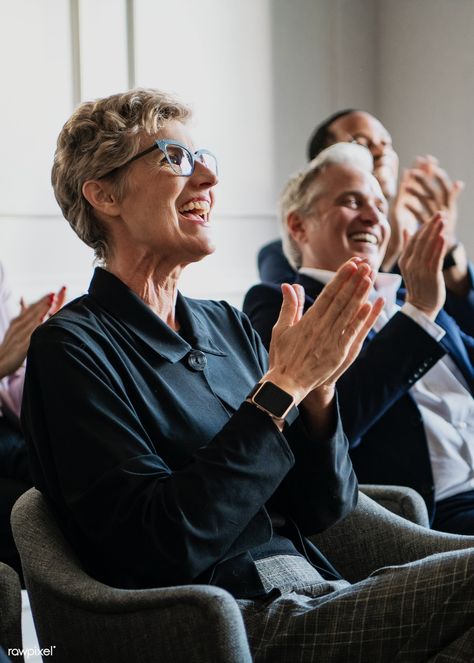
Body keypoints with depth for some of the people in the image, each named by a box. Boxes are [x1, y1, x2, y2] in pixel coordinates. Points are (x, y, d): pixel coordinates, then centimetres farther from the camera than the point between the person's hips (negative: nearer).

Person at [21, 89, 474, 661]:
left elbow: (322, 509, 12)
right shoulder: (74, 347, -5)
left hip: (313, 601, 7)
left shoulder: (227, 327, 14)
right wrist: (282, 387, -16)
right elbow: (161, 546, -17)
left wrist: (317, 388, -6)